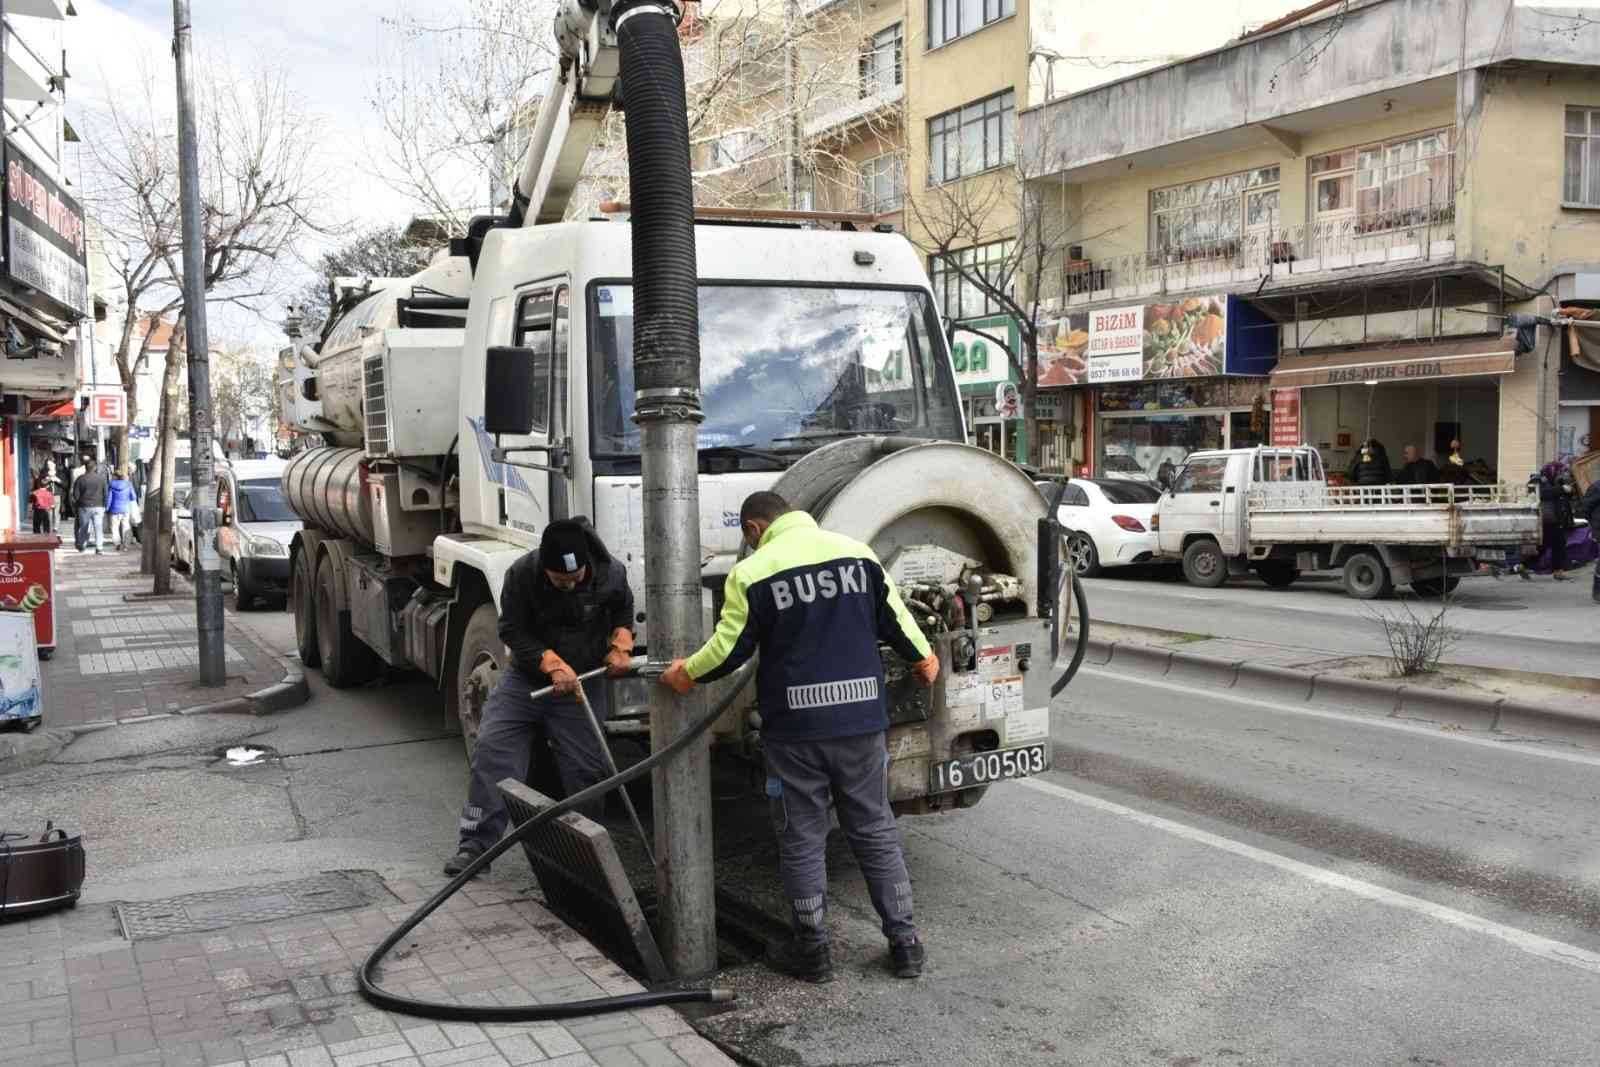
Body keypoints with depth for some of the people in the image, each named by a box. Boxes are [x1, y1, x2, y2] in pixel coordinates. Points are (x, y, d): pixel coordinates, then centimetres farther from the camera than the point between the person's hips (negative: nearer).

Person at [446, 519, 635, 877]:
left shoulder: (611, 573, -16)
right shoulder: (521, 575, -20)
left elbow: (623, 611, 6)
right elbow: (513, 632, -14)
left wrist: (620, 645, -11)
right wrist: (553, 665, -25)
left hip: (581, 684, 0)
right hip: (525, 677, 0)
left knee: (586, 767, 1)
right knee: (492, 751, -11)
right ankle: (476, 844, -4)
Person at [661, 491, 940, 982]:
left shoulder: (751, 573, -7)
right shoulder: (856, 552, 2)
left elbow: (729, 648, -4)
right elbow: (894, 619, 7)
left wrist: (687, 672, 15)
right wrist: (923, 657, 26)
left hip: (794, 726, -3)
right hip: (862, 720, 3)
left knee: (801, 840, 11)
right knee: (876, 831, 15)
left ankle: (811, 950, 19)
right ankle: (904, 943, 19)